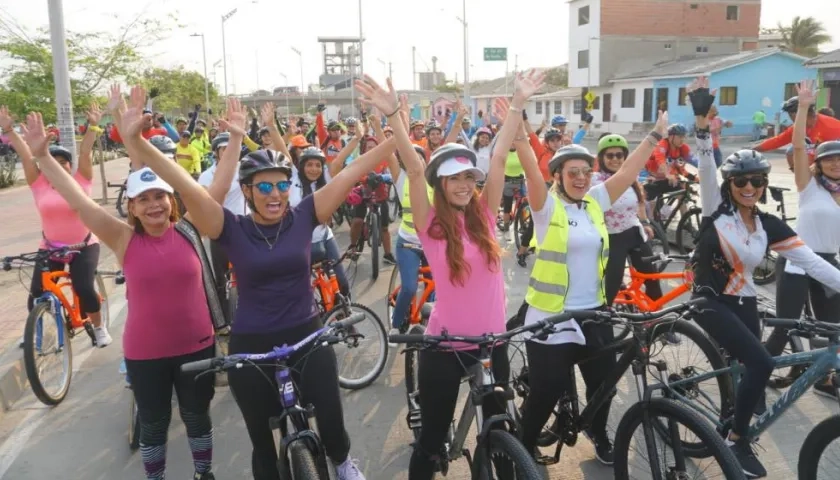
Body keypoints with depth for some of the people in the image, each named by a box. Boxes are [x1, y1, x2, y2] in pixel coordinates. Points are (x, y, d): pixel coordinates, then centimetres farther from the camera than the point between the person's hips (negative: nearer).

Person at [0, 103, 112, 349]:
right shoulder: (40, 185, -3)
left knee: (85, 289, -13)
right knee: (36, 293, 0)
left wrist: (93, 126, -18)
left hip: (83, 246, -2)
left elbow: (85, 153, -13)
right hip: (50, 248, 2)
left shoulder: (80, 181, -6)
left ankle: (98, 327, 12)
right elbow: (25, 156, -7)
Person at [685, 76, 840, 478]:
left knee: (745, 370, 10)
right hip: (711, 301, -5)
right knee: (761, 364, -19)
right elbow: (706, 167, -23)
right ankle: (737, 439, -1)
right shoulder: (715, 210, -8)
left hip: (744, 303, 5)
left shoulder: (769, 226, 1)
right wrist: (702, 121, -35)